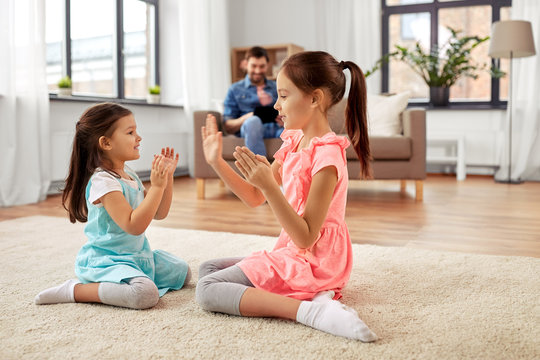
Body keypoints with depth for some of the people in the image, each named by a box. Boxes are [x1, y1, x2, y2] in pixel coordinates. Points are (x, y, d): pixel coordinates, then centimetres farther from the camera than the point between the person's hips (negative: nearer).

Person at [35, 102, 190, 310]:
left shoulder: (130, 176, 7)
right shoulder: (102, 181, -21)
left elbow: (159, 213, 11)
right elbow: (133, 226, -29)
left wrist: (167, 177, 0)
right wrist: (156, 186, -28)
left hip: (137, 256, 10)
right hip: (106, 260, -10)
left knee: (182, 272, 17)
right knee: (146, 294, -34)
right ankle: (74, 291, -13)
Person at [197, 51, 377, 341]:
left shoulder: (326, 154, -22)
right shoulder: (294, 142, 6)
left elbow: (306, 237, -24)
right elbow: (255, 197, 11)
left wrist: (269, 185, -33)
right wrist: (217, 163, 3)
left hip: (311, 262, -10)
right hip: (293, 254, 10)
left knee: (206, 291, -14)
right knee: (207, 269, 17)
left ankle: (309, 310, -21)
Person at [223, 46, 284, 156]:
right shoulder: (235, 90, 19)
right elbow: (228, 126, 10)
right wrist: (246, 118, -11)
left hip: (277, 127, 2)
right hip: (250, 128, -1)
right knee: (253, 121, -39)